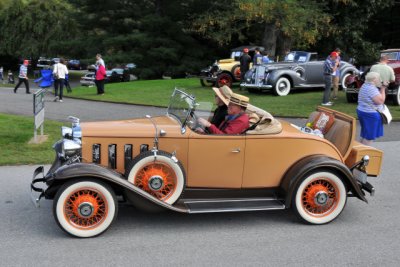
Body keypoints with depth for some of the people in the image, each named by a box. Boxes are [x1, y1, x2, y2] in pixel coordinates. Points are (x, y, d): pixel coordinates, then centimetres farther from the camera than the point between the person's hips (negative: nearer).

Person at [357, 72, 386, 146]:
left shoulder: (365, 86, 10)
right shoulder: (371, 89, -22)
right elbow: (380, 101, -23)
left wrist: (380, 89, 8)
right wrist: (382, 89, -14)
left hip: (363, 112, 10)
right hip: (370, 114, -10)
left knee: (364, 134, 19)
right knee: (369, 137, -3)